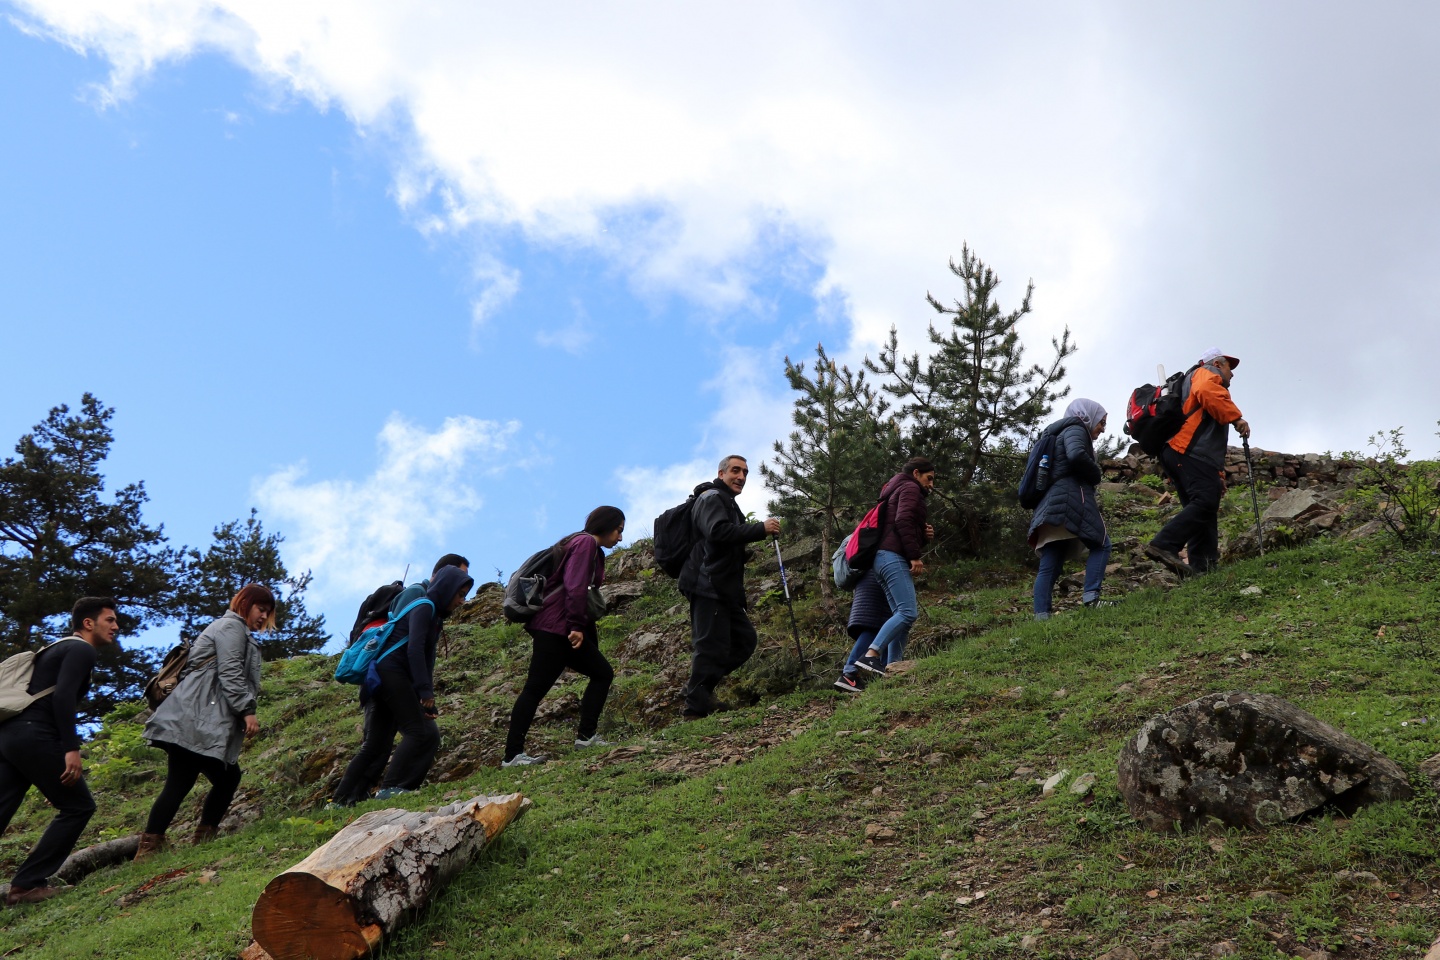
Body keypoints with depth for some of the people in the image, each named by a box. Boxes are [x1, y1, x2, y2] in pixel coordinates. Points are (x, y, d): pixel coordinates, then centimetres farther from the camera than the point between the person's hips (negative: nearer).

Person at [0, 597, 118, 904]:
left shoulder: (60, 648, 29)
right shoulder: (82, 650, -2)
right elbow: (63, 696, -17)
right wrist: (71, 748, -22)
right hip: (34, 735, -9)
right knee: (78, 807, 0)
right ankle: (26, 884, -2)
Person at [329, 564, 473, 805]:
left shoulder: (436, 616, 21)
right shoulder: (424, 607, -7)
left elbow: (427, 659, 21)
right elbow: (414, 649, -20)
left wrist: (428, 699, 15)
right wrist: (425, 691, -23)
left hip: (386, 677, 9)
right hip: (392, 672, -9)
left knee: (377, 743, 10)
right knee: (421, 732, -11)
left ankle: (343, 799, 12)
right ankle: (391, 787, -13)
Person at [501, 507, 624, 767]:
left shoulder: (591, 548, 23)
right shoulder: (586, 543, -8)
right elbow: (574, 586, -19)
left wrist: (583, 628, 17)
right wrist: (576, 626, -21)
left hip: (565, 628, 11)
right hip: (556, 627, -11)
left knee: (602, 673, 11)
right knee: (536, 688, -10)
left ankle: (586, 736, 11)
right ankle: (512, 755, -9)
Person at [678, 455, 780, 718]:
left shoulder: (728, 503, 27)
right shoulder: (711, 498, -7)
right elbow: (718, 531, -26)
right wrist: (761, 529, -25)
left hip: (724, 589, 11)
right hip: (708, 586, -11)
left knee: (745, 639, 12)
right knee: (712, 647, -11)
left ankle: (697, 688, 18)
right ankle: (697, 708, -5)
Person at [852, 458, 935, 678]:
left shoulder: (897, 491, 32)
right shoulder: (910, 488, 3)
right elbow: (903, 520, -15)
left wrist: (924, 534, 12)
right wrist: (915, 556, -17)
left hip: (883, 558, 10)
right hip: (894, 557, -10)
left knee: (902, 614, 3)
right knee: (908, 612, -19)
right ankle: (871, 655, -30)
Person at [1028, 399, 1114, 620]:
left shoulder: (1060, 434, 33)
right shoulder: (1075, 429, 3)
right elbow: (1076, 455, -18)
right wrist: (1096, 475, -2)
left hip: (1051, 503, 9)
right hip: (1070, 498, -9)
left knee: (1049, 565, 0)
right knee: (1101, 544, 1)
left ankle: (1041, 615, -10)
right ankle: (1091, 596, -13)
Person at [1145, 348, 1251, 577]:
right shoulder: (1206, 373, 13)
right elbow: (1206, 393, -16)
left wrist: (1218, 475, 28)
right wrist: (1236, 418, -14)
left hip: (1176, 455, 10)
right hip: (1191, 453, -10)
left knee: (1202, 511, 4)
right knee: (1206, 501, -22)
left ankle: (1202, 567, -4)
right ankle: (1164, 545, -33)